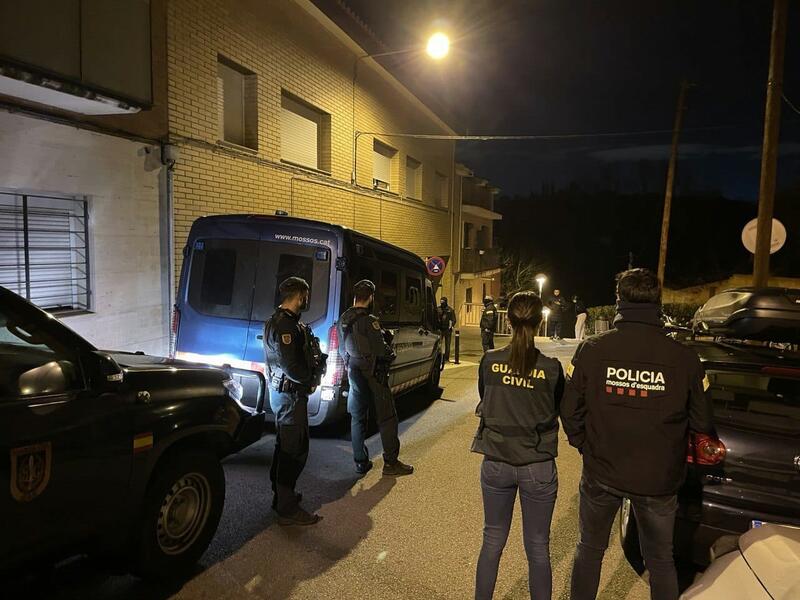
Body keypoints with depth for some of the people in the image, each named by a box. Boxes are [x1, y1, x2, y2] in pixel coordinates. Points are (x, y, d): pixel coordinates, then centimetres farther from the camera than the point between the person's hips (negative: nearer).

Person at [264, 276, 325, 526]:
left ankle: (281, 496, 34)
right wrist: (311, 376, -11)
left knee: (285, 445, 20)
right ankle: (288, 509, 3)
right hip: (290, 394, -11)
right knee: (295, 449, -5)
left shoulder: (280, 321, 13)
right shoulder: (285, 325, -21)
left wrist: (314, 362, 1)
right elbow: (292, 368, -26)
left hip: (282, 392, 11)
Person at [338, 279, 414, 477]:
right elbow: (381, 349, -19)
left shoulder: (344, 319, 4)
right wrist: (391, 354, 0)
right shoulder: (369, 320, -19)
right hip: (374, 374, -7)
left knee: (357, 418, 14)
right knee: (386, 418, 4)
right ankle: (391, 463, 8)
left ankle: (360, 462, 21)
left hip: (355, 373, 7)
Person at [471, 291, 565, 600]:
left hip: (496, 463, 2)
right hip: (538, 468, -2)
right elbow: (558, 409, 1)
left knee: (493, 540, 20)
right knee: (538, 548, 16)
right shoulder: (551, 368, -14)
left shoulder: (489, 361, -10)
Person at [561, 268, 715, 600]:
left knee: (590, 550, 21)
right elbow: (702, 423, -5)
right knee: (661, 560, 22)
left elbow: (570, 411, -9)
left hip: (601, 473, 0)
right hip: (659, 479, 0)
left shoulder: (592, 349, -15)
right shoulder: (684, 357, -14)